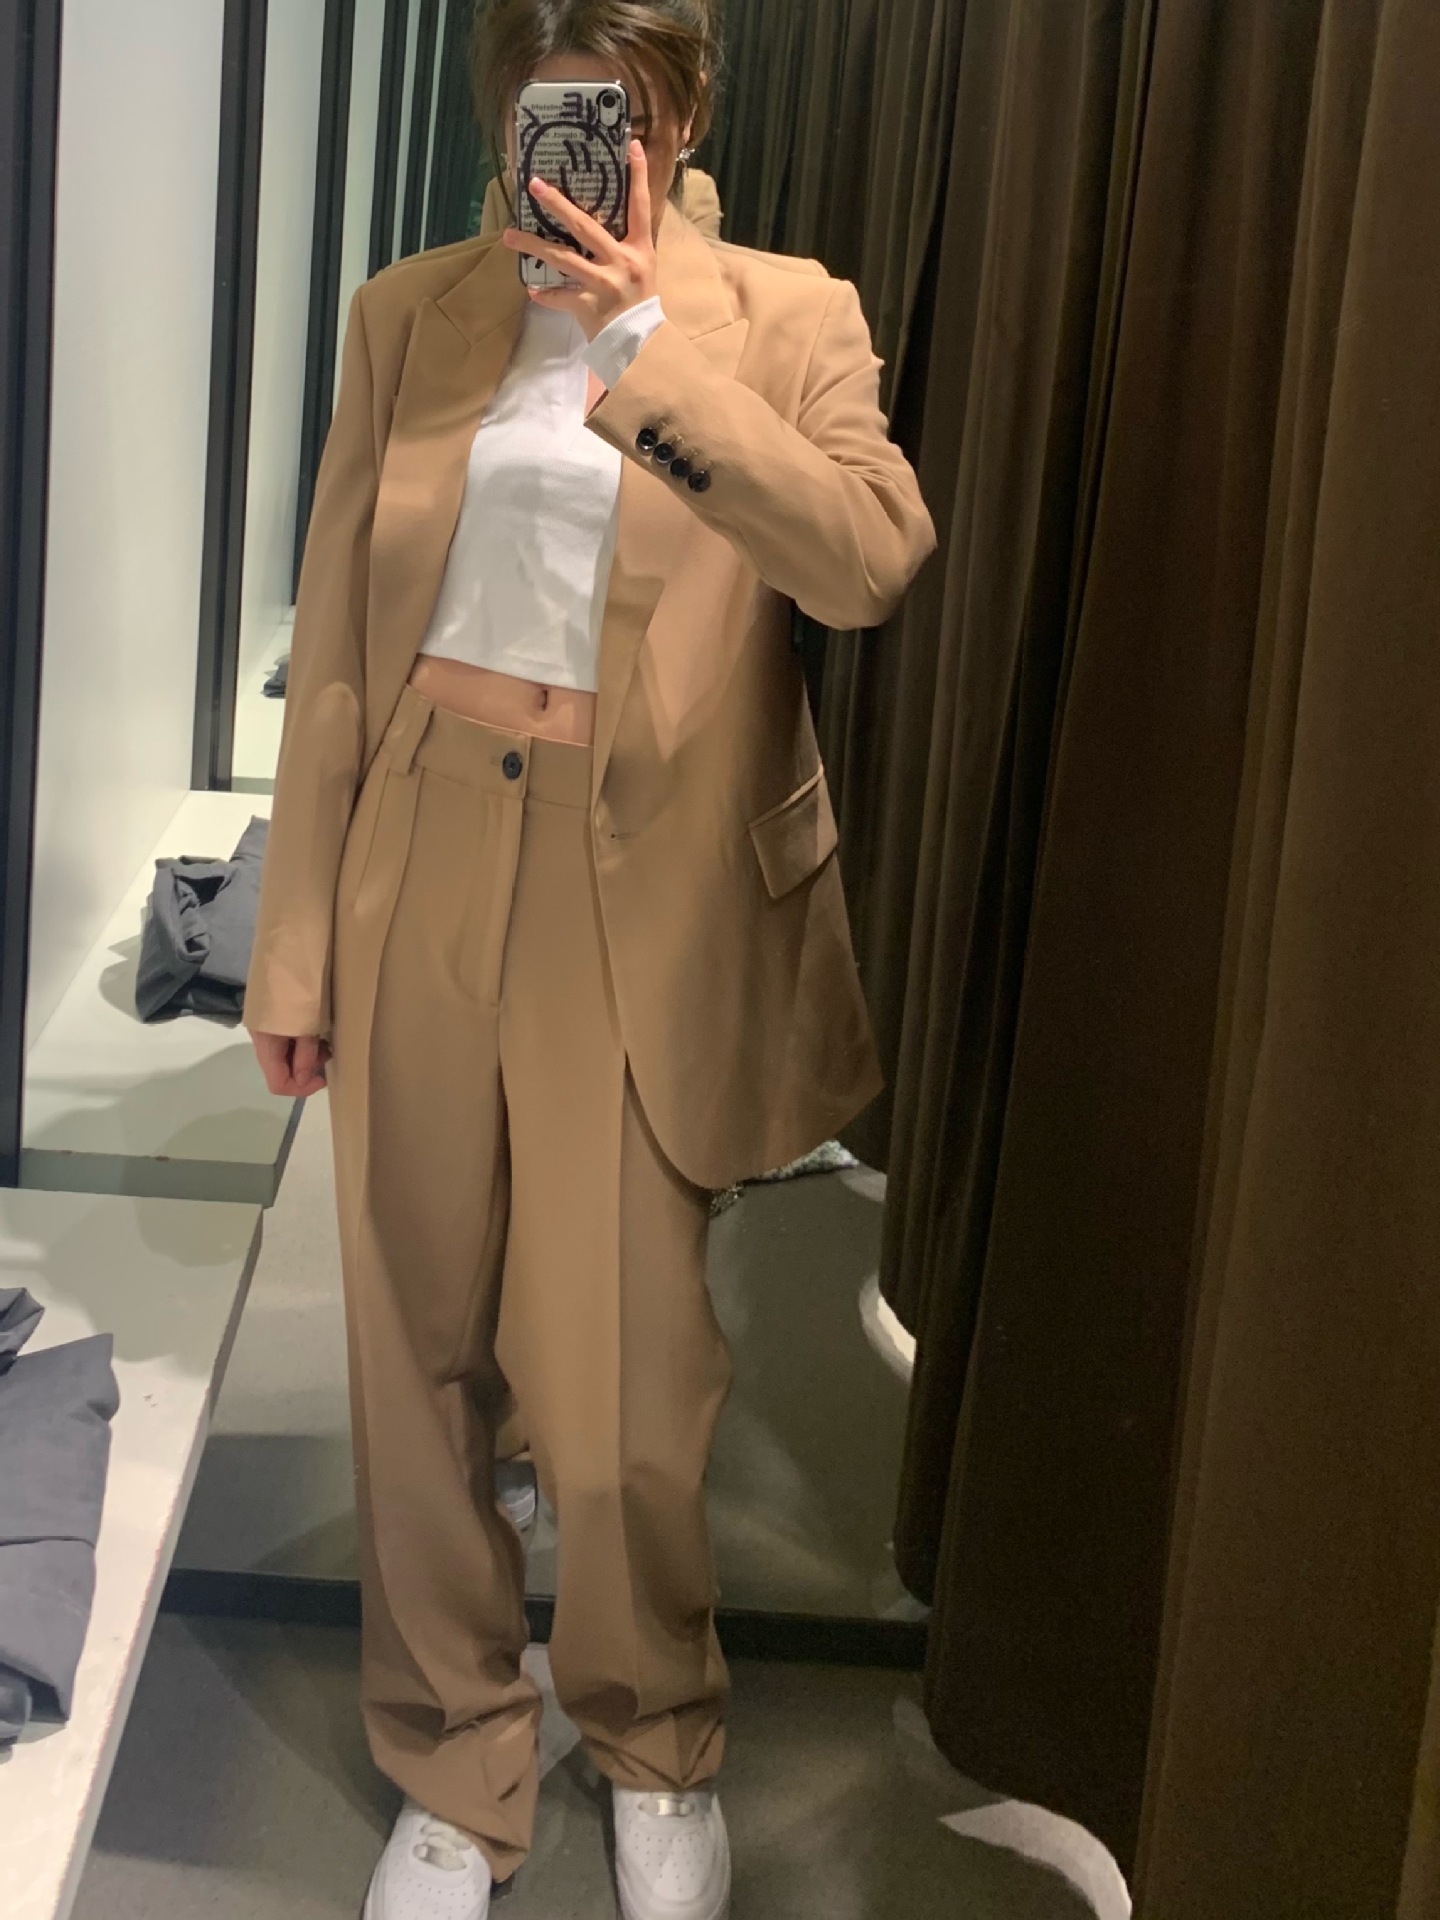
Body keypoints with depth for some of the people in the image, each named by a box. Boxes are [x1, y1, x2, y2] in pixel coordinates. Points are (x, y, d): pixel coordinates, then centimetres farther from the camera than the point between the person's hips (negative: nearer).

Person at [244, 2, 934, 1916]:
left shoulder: (783, 317, 2)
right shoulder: (411, 315, 7)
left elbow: (874, 557, -17)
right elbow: (337, 637, 5)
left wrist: (649, 339, -20)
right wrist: (298, 937, 2)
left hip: (639, 901, -2)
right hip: (420, 872, 2)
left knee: (631, 1362, 6)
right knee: (423, 1351, 8)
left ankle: (655, 1735, 34)